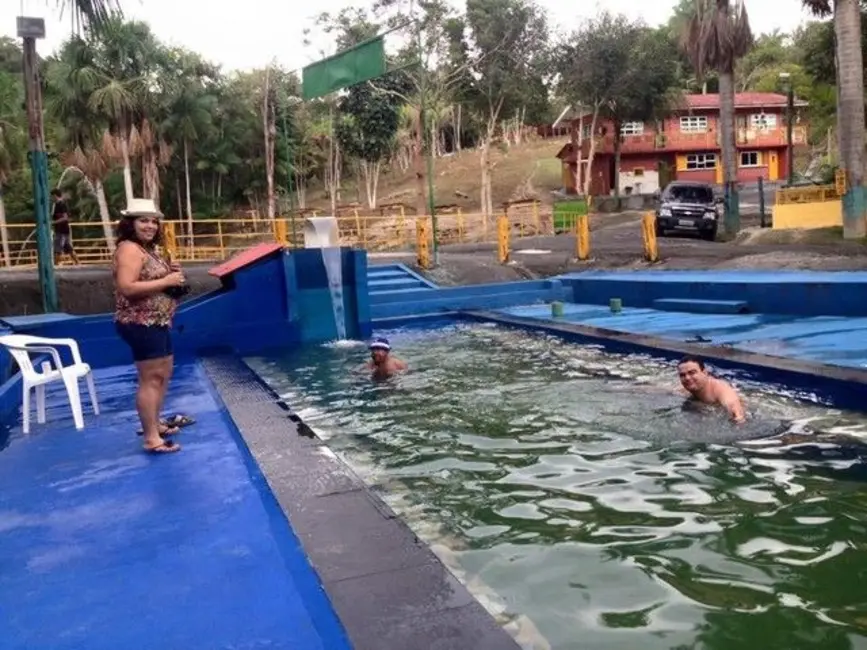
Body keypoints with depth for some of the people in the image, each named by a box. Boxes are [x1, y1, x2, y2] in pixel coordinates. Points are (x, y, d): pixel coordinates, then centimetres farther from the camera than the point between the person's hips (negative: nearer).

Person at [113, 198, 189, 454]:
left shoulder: (148, 249, 15)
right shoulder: (129, 249, -16)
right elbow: (127, 288, -28)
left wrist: (171, 273, 6)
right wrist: (166, 281, -23)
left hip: (156, 322, 11)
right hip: (141, 324, -11)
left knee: (164, 373, 19)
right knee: (151, 379, -9)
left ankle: (155, 424, 32)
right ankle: (151, 438, -4)